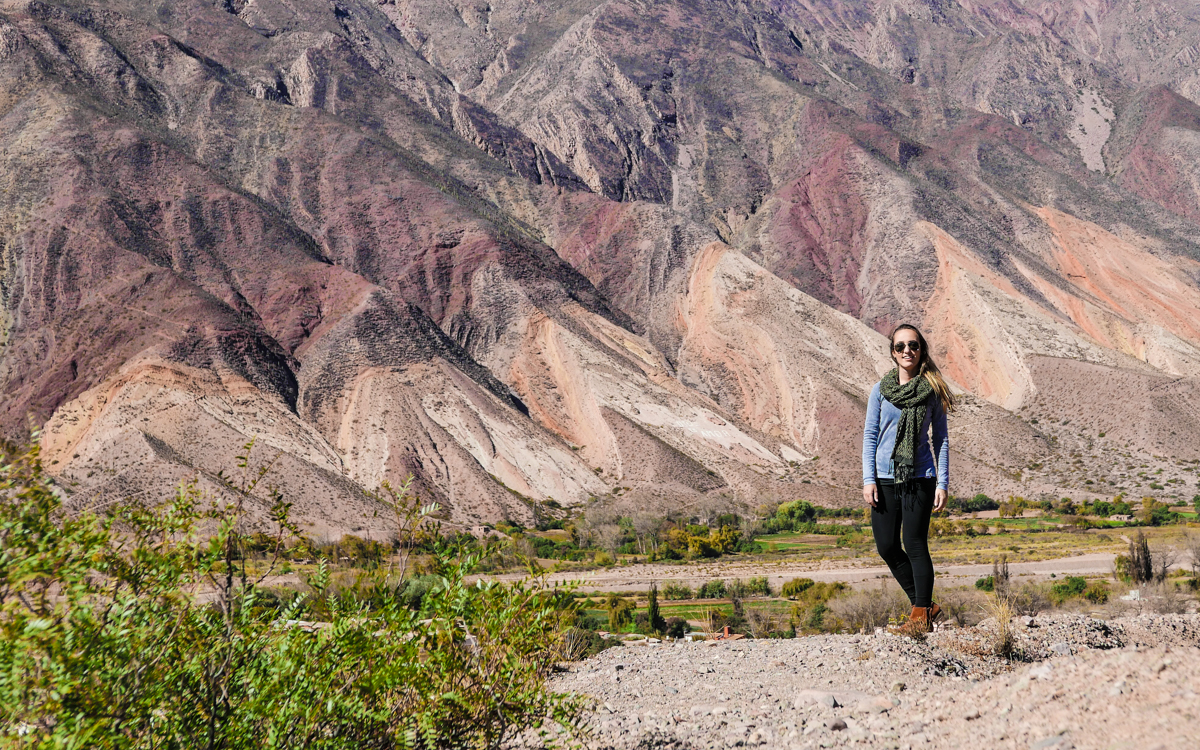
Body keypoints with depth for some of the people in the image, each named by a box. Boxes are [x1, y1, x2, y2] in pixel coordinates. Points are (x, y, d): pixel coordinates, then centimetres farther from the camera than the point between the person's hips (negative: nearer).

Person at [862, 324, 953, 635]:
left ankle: (921, 615, 4)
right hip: (885, 477, 3)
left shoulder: (932, 390, 2)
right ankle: (924, 605, 18)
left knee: (915, 544, -6)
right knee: (887, 547, 3)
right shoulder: (880, 390, 6)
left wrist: (942, 483, -1)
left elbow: (940, 439, 5)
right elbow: (870, 435, 7)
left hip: (920, 478, -3)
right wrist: (868, 479, -1)